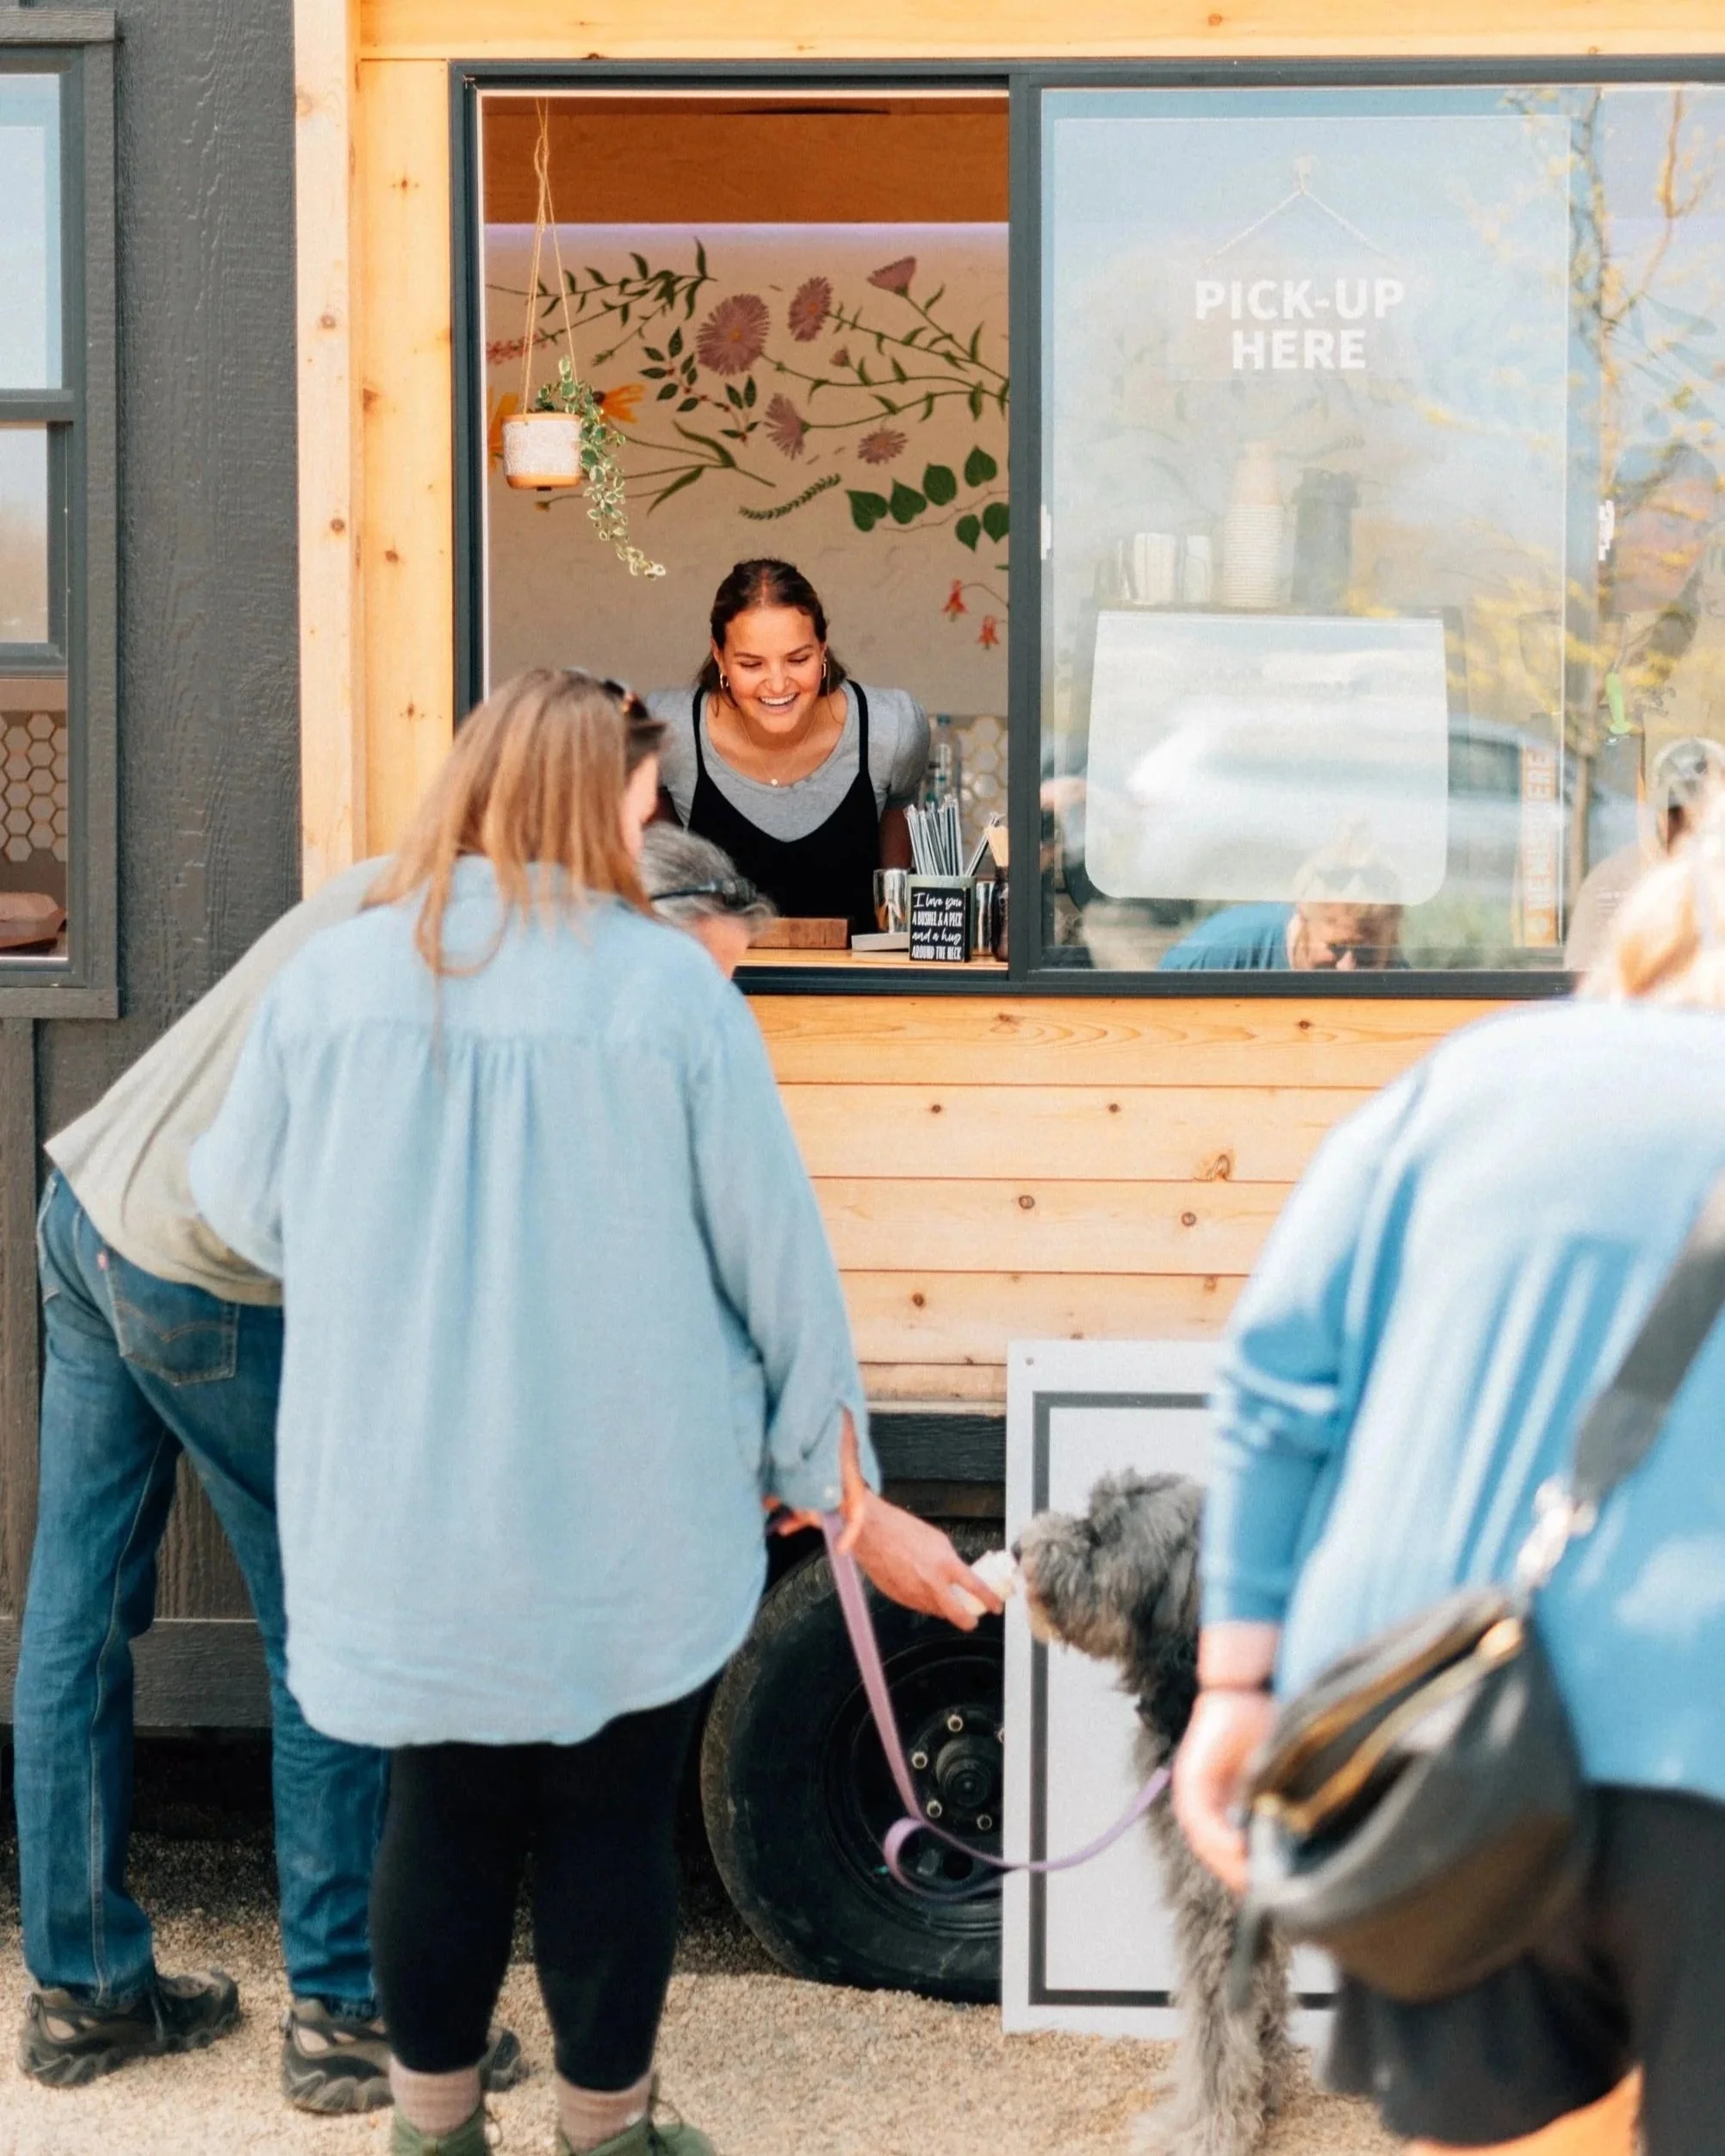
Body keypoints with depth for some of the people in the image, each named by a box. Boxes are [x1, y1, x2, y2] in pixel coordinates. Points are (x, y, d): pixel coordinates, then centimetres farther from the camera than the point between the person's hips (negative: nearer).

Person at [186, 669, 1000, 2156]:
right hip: (627, 1521, -2)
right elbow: (776, 1257, -7)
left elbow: (242, 1203, 9)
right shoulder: (670, 988, -11)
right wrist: (844, 1492, 5)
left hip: (405, 1519, 3)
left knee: (444, 1815, 17)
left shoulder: (332, 981, -4)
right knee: (612, 1825, 13)